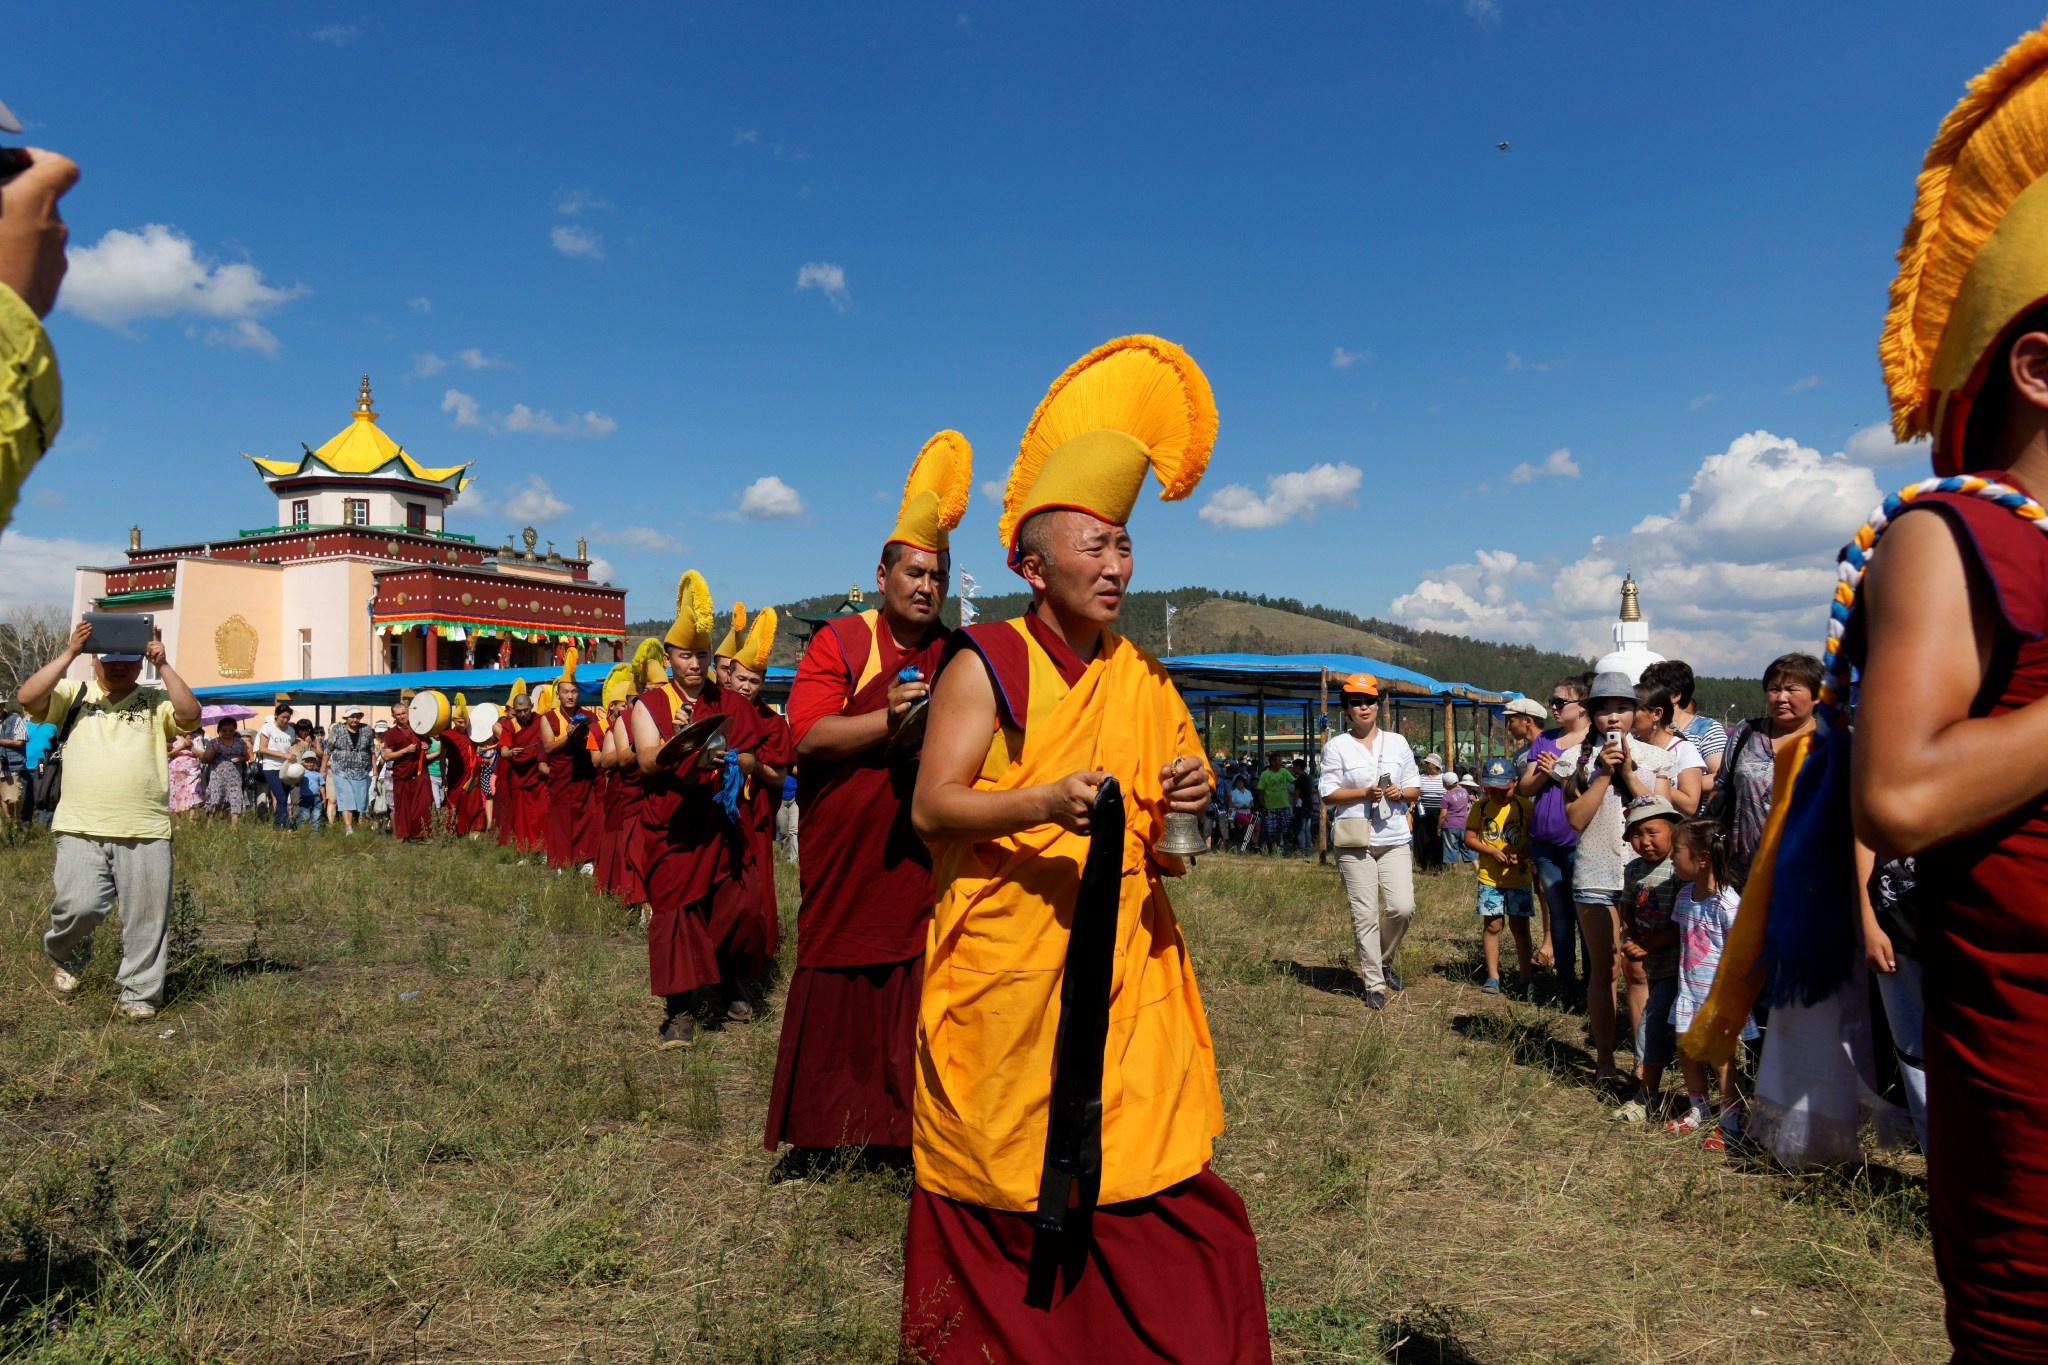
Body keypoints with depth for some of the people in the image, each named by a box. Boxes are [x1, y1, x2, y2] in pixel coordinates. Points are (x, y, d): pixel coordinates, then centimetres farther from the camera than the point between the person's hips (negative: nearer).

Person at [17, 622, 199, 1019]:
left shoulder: (156, 702, 11)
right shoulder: (74, 695, 12)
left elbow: (190, 715, -7)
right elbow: (28, 697, -5)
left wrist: (163, 666, -7)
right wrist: (68, 654, -7)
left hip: (146, 833, 1)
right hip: (81, 831, 0)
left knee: (146, 920, 3)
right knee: (78, 908, -11)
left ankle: (139, 995, 17)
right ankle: (65, 956, 24)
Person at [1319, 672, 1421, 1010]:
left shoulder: (1397, 742, 13)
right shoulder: (1336, 746, 3)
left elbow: (1415, 789, 15)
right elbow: (1328, 793, -1)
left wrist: (1400, 793, -7)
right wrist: (1365, 793, -15)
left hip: (1395, 838, 3)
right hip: (1355, 839, -3)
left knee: (1402, 907, -9)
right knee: (1364, 915, -3)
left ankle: (1381, 961, 18)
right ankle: (1374, 985, 9)